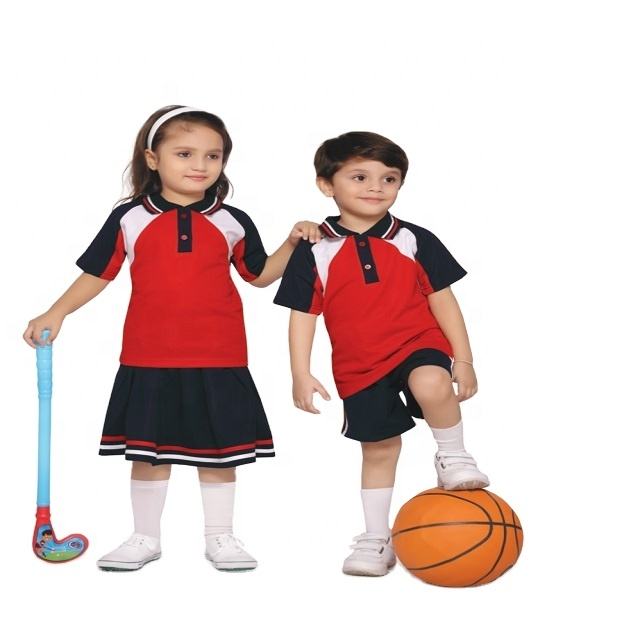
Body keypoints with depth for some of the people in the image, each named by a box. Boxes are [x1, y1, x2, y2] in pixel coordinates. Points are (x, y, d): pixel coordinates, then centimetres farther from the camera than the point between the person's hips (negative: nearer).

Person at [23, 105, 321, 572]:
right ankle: (145, 538, 24)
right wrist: (56, 314, -2)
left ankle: (220, 537, 24)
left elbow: (260, 274, 16)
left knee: (218, 449, 8)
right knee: (148, 450, 8)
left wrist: (294, 243, 3)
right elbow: (97, 274, 7)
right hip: (149, 361, 0)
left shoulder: (232, 222, 4)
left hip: (219, 361, 1)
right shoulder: (129, 219, 1)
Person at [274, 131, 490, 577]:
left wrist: (463, 359, -1)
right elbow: (303, 315, 1)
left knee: (431, 385, -35)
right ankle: (376, 540, 28)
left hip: (419, 344, -1)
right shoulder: (314, 252, -3)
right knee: (379, 449, 11)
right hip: (358, 366, 1)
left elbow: (443, 300, 3)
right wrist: (302, 375, -5)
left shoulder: (414, 241, -2)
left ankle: (453, 457, -8)